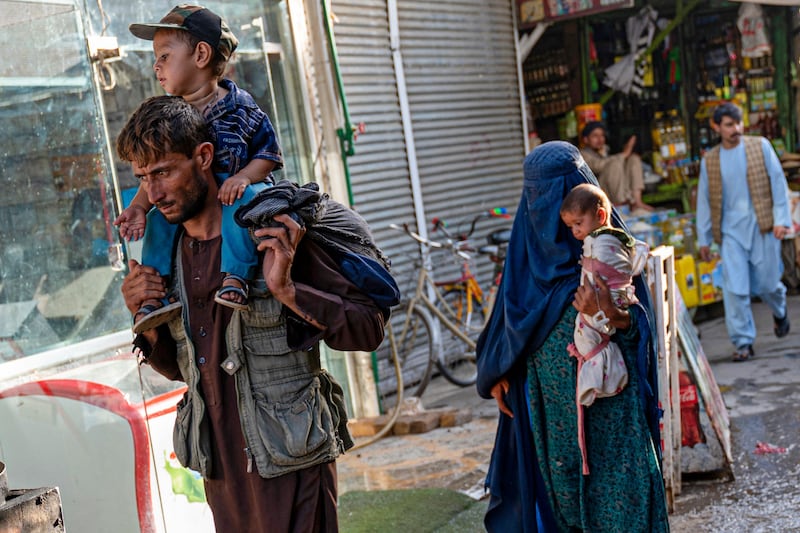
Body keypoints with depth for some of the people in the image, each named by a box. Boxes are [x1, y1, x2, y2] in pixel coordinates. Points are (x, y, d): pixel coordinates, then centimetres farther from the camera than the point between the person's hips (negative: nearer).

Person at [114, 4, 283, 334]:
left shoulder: (240, 106, -10)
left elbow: (269, 152, -9)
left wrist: (243, 176, -28)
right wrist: (139, 206, -13)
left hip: (237, 190, -5)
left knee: (240, 203, -36)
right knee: (158, 219, -13)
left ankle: (236, 276, -34)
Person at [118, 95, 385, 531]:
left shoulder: (274, 237, -11)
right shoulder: (167, 254, 6)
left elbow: (368, 330, -12)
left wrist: (286, 290, -25)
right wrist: (147, 324, -3)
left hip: (288, 462, -5)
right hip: (219, 470, 6)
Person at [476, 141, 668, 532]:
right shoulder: (529, 238, 4)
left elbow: (637, 321, -7)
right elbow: (512, 314, 12)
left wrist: (613, 316, -29)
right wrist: (498, 371, 5)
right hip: (546, 394, 4)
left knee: (610, 480, 1)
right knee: (556, 477, 9)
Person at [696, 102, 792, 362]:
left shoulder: (760, 146, 4)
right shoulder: (709, 160, 7)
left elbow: (778, 182, 3)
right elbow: (704, 200, 11)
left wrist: (782, 219, -6)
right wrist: (704, 238, 10)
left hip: (762, 226, -1)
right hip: (730, 231, 1)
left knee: (767, 284, 4)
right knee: (735, 289, -7)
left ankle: (780, 312, 39)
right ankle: (743, 342, 1)